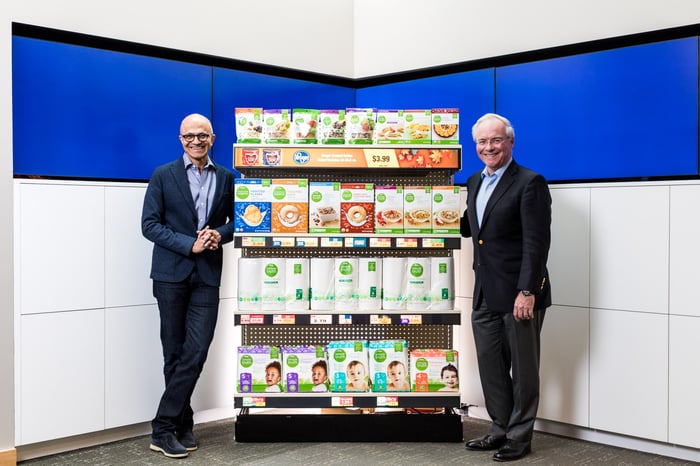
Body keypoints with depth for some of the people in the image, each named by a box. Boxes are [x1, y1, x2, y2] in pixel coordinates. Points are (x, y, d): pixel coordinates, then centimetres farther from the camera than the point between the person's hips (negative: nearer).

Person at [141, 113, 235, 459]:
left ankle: (165, 427, 5)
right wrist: (190, 245, -14)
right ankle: (182, 424, 17)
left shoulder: (226, 177, 9)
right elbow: (149, 224, -4)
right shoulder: (163, 175, 2)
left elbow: (236, 219, 15)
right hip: (171, 272, -1)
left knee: (196, 352, -5)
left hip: (207, 275, 2)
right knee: (175, 352, 6)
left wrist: (220, 234, -7)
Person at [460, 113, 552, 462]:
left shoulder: (530, 183, -11)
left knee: (523, 369, 7)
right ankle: (501, 429, 27)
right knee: (490, 365, 13)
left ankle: (520, 437, 19)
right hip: (485, 294, 7)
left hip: (518, 293, -7)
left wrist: (527, 292, -22)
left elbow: (536, 243, -17)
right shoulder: (475, 182, 12)